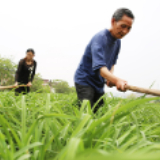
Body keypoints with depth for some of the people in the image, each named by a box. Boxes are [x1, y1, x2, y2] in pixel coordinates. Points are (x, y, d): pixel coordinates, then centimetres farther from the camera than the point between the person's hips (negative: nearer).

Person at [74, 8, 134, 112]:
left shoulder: (117, 42, 4)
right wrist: (116, 80, -54)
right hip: (85, 81, -8)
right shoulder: (100, 38, -23)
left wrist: (110, 77, -7)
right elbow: (99, 66, -37)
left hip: (99, 84, 8)